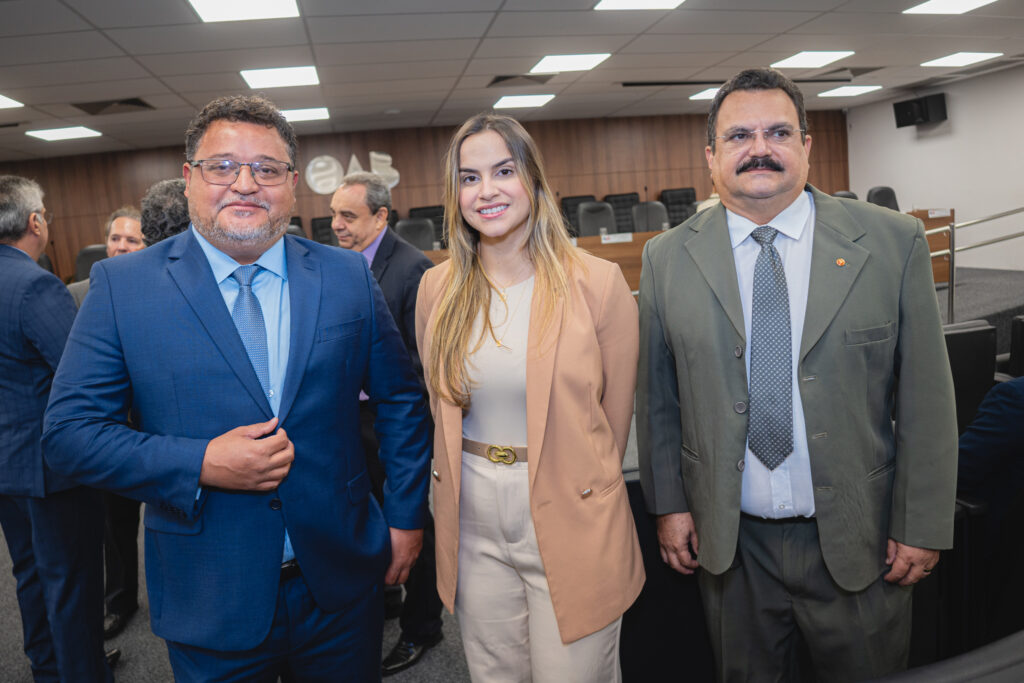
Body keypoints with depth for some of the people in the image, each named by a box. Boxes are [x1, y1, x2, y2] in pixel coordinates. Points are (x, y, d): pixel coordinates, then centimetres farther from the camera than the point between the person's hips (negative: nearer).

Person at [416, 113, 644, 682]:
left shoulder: (599, 283, -10)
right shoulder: (438, 288, 0)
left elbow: (615, 417, -1)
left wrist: (581, 498, 7)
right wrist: (477, 478, 12)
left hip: (570, 522, -3)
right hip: (473, 527, 3)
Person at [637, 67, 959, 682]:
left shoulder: (895, 243, -6)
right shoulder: (667, 258, -3)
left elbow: (926, 396, -4)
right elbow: (657, 395, 1)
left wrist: (922, 526, -3)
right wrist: (669, 503, 2)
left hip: (858, 540, 0)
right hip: (729, 541, 1)